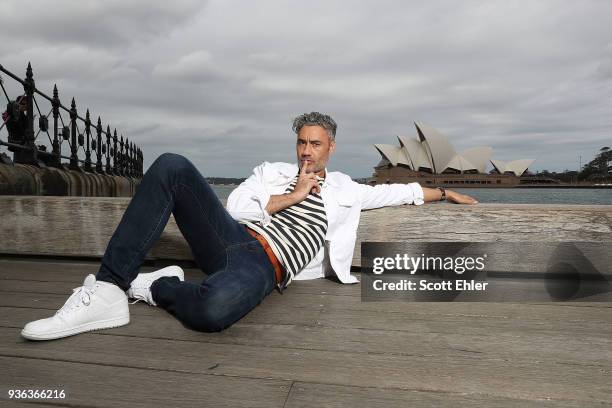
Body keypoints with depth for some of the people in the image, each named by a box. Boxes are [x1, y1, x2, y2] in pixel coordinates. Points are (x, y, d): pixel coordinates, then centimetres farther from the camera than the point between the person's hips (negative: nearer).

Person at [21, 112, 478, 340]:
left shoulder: (344, 189, 22)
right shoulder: (272, 171, 23)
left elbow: (399, 191, 28)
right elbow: (235, 206, 8)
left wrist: (445, 192, 33)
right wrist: (290, 199, 3)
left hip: (264, 266, -3)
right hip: (230, 238, 4)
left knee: (212, 309, -43)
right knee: (171, 166, -23)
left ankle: (156, 286, -5)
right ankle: (109, 290, -23)